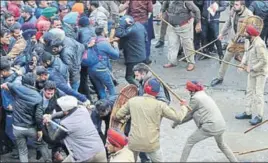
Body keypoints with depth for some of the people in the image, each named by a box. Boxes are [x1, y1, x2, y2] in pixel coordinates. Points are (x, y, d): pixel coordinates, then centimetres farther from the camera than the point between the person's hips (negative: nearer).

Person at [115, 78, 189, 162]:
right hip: (151, 144, -2)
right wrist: (184, 107, 14)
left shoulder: (132, 101, 0)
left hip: (134, 142, 2)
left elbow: (118, 116, 7)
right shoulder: (160, 105, -8)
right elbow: (178, 117, -6)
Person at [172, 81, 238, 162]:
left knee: (190, 141, 7)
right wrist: (179, 122, 20)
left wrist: (177, 122, 14)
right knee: (221, 144, 32)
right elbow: (192, 115, 21)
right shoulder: (205, 96, 22)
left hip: (210, 127, -8)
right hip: (221, 126, 8)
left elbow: (188, 115, 1)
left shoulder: (195, 98, -4)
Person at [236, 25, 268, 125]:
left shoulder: (259, 45, -27)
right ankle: (248, 112, 28)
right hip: (251, 71, 9)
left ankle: (258, 116, 3)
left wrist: (252, 68, -19)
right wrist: (243, 64, -2)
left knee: (258, 93, -5)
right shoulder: (248, 42, 0)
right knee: (250, 91, 17)